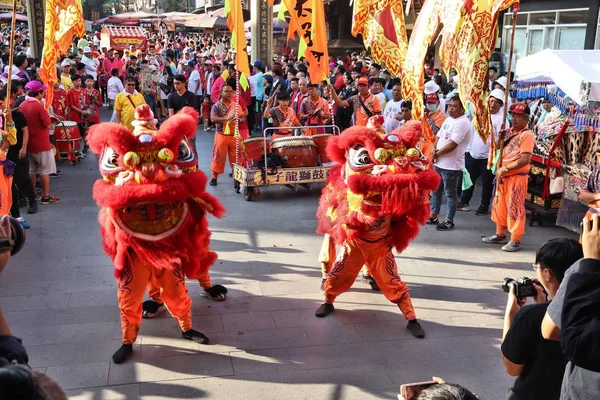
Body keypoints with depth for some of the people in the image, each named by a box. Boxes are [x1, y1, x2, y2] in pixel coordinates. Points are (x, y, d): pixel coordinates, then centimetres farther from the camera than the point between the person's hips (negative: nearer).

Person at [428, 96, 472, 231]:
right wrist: (435, 149, -5)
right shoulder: (448, 119, 12)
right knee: (436, 190, 17)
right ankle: (433, 216, 29)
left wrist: (437, 153, -12)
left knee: (450, 193, 2)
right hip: (439, 162, 9)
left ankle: (449, 221, 12)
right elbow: (439, 136, 15)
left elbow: (452, 144, -23)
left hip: (451, 165, -9)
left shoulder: (462, 123, -18)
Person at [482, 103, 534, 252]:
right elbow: (499, 149, 24)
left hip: (517, 177, -9)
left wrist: (504, 168, -19)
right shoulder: (510, 132, 11)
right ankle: (500, 235, 30)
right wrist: (501, 137, 4)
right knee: (499, 205, 16)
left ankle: (515, 240, 6)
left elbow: (525, 160, -24)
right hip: (503, 176, 9)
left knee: (515, 208, -3)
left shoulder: (526, 135, -15)